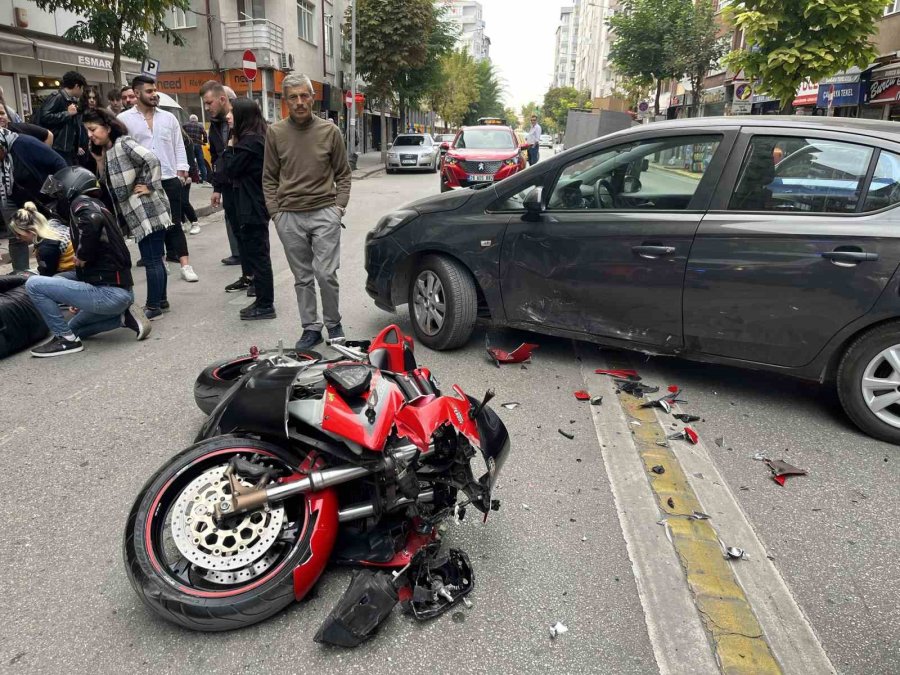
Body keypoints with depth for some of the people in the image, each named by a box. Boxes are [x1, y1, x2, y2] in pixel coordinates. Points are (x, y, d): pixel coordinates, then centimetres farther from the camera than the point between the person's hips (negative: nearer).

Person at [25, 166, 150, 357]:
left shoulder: (81, 203, -7)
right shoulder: (96, 206, 21)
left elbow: (92, 221, -34)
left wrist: (82, 256, -18)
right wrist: (81, 300, 26)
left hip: (108, 294, -10)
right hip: (122, 292, 10)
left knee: (33, 284, -4)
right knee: (73, 327, 30)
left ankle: (66, 339, 1)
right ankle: (124, 317, 11)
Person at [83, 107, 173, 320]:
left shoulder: (124, 143, -12)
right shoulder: (105, 151, 15)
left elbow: (152, 160, -23)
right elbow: (109, 185, 16)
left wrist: (150, 187, -18)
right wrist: (100, 161, 6)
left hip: (149, 211, -10)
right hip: (137, 214, 10)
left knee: (151, 260, -4)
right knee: (154, 258, 15)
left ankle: (153, 306, 2)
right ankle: (161, 300, 25)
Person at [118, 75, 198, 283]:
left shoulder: (169, 118, 9)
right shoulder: (124, 119, 1)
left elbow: (179, 146, 10)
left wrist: (181, 171, 1)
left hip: (169, 179, 1)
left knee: (174, 223, 0)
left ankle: (185, 265, -2)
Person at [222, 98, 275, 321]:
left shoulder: (249, 141, -18)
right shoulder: (261, 137, 12)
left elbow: (230, 170, -13)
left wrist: (230, 148, 0)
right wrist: (235, 148, 6)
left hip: (251, 207, -10)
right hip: (259, 204, 10)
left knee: (256, 255, -4)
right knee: (258, 254, 15)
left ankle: (265, 305, 3)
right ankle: (263, 301, 23)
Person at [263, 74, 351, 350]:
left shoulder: (329, 131, 3)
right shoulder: (275, 132, 5)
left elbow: (342, 174, 9)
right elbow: (269, 178, 9)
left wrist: (339, 205, -1)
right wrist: (275, 211, 1)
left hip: (325, 213, -1)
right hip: (289, 216, 2)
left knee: (326, 273, -6)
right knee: (302, 277, 8)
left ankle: (333, 322, 16)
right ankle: (311, 327, 20)